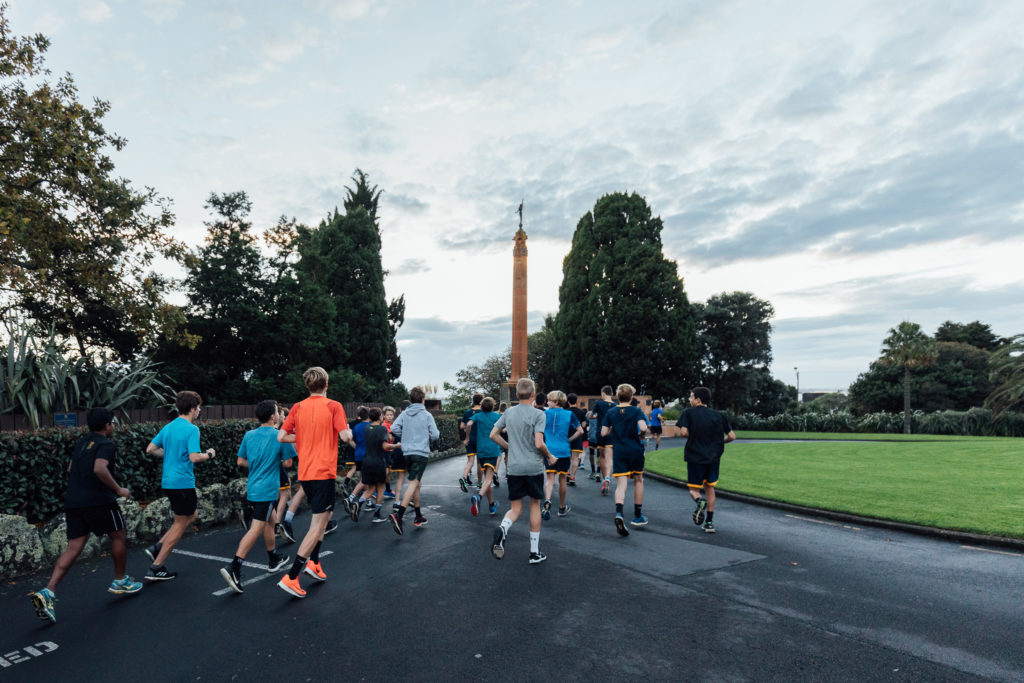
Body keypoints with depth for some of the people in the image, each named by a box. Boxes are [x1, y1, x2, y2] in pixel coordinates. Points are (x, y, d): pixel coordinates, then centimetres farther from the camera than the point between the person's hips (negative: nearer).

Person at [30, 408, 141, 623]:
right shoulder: (106, 444, -11)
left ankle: (48, 592, -7)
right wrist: (119, 489, -18)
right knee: (118, 536, 12)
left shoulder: (81, 443, 16)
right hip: (98, 501, -8)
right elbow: (99, 468, -27)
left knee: (73, 547, 8)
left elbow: (71, 469, 26)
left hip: (73, 501, 8)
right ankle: (120, 581, 24)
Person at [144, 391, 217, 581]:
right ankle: (156, 567, 9)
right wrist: (209, 454, -5)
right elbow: (194, 457, -23)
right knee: (180, 524, 4)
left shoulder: (168, 427, 9)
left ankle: (158, 547, 15)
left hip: (168, 481, 9)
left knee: (191, 515, 23)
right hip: (183, 482, -9)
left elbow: (150, 449, 13)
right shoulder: (192, 429, -16)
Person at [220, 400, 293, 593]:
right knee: (256, 529, -6)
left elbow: (241, 462, 10)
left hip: (252, 488, 7)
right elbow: (287, 463, -6)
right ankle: (234, 568, -14)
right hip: (267, 490, -7)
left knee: (270, 520, 22)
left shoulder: (249, 435, 5)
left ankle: (274, 560, 35)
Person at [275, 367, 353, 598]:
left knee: (323, 515, 25)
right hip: (324, 472, -6)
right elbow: (344, 436, -17)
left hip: (304, 473, 7)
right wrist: (351, 434, 4)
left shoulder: (297, 407, 5)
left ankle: (313, 562, 23)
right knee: (318, 525, -2)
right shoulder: (333, 406, -9)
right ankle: (291, 577, -6)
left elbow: (281, 436, 2)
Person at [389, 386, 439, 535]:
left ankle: (419, 517, 24)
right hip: (421, 453, -5)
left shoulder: (404, 414, 6)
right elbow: (434, 435, -7)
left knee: (417, 483, 17)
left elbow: (394, 429, -5)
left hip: (408, 453, 5)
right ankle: (398, 514, -27)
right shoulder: (427, 415, -4)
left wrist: (406, 437, 11)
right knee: (413, 483, -12)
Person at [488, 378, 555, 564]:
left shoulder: (509, 412, 5)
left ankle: (502, 529, -22)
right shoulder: (538, 414, -10)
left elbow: (493, 435, 8)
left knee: (515, 508, 11)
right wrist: (549, 457, 1)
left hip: (514, 468, 3)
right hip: (534, 467, -3)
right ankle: (535, 552, 18)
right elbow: (539, 444, -17)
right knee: (535, 506, 12)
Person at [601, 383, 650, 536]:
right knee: (638, 480, 18)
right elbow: (643, 428, -20)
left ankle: (619, 513, -29)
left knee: (621, 484, -3)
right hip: (635, 450, -1)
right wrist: (641, 436, 1)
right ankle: (637, 517, 27)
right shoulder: (636, 411, -5)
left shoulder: (610, 413, 2)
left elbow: (604, 433, -1)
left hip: (618, 451, 1)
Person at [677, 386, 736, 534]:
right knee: (709, 488, 19)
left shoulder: (689, 413, -5)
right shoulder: (718, 415, 5)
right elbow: (732, 436, 1)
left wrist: (692, 436, 5)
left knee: (693, 489, 9)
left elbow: (683, 432, -17)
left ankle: (699, 501, -26)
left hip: (695, 457, -3)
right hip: (714, 458, 3)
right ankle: (709, 523, 17)